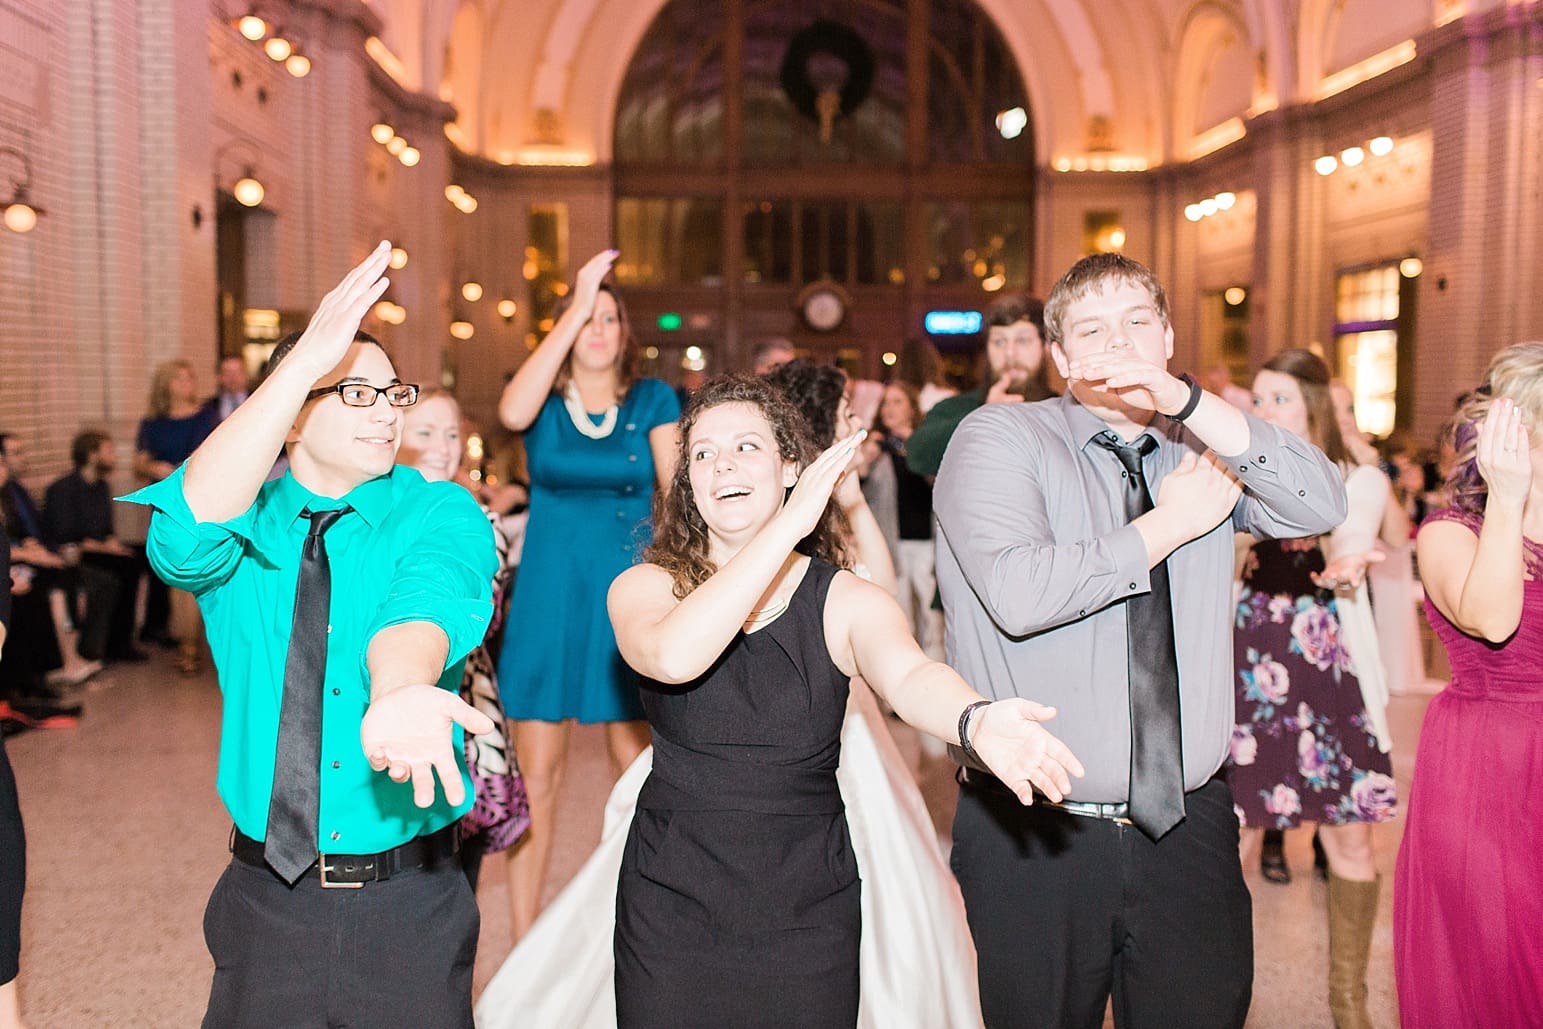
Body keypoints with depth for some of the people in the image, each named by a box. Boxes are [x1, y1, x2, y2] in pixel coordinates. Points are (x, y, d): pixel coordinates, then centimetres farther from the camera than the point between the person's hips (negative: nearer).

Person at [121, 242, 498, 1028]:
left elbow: (425, 599, -26)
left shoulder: (442, 514, -5)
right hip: (263, 902, 2)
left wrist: (399, 692, -50)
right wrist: (307, 359, -33)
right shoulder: (241, 529, 0)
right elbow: (185, 534, -23)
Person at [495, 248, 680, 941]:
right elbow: (512, 414, -21)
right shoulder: (543, 399, 4)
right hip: (548, 597, 0)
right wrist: (576, 308, -19)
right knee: (535, 778, 1)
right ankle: (524, 943, 13)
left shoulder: (652, 400, 5)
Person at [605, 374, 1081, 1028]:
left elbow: (909, 677, -25)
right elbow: (675, 657, -27)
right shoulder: (644, 587, -4)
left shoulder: (847, 602, -4)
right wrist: (788, 526, -27)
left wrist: (975, 720, -47)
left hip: (806, 912, 0)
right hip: (671, 907, 0)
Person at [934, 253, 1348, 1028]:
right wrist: (1168, 525, -11)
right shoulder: (1001, 437, -5)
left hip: (1188, 829, 4)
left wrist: (1184, 399, -18)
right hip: (1037, 839, -3)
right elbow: (1019, 593, -21)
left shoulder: (1203, 448, 10)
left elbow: (1322, 506, -9)